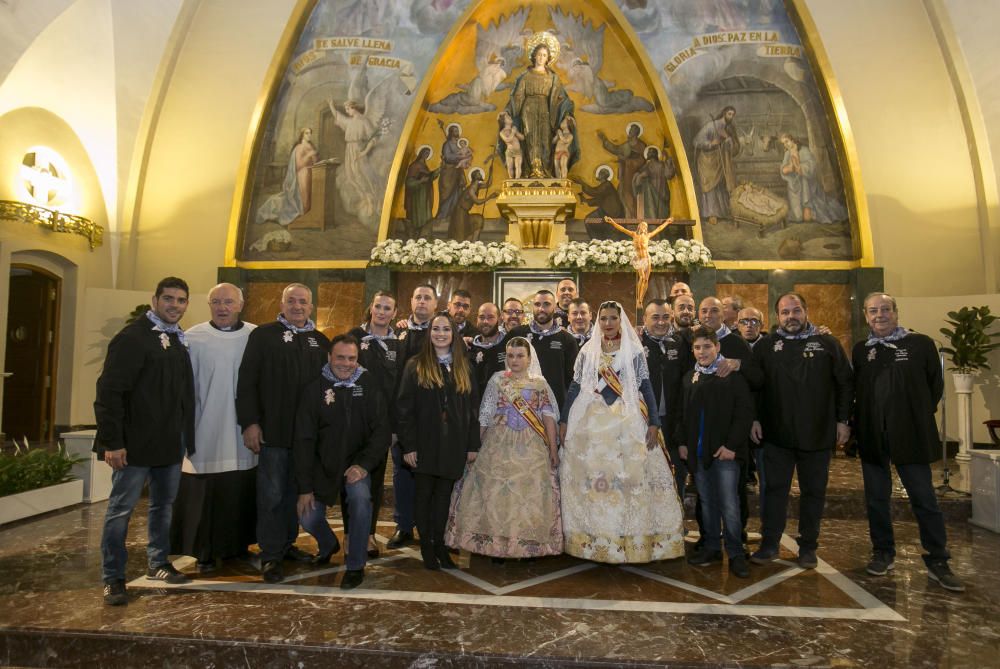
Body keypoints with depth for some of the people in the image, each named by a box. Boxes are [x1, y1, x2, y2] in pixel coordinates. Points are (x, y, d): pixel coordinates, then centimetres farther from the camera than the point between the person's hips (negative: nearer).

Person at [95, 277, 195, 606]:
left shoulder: (180, 340, 11)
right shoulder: (132, 337, -11)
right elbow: (109, 391, -15)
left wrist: (187, 436, 11)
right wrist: (112, 441, -18)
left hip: (171, 443, 7)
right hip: (136, 443, -7)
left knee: (164, 504, 16)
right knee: (121, 508, 4)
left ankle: (158, 562, 31)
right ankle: (113, 578, 16)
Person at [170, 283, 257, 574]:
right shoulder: (193, 338, -2)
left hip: (243, 434, 2)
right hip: (206, 433, -2)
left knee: (242, 492, 10)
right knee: (205, 495, 2)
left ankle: (239, 545, 26)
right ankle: (205, 552, 17)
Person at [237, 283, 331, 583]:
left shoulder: (321, 341, 11)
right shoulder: (263, 335, 0)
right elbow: (246, 381, -4)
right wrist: (249, 423, -11)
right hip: (273, 431, -4)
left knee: (296, 492, 13)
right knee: (272, 494, 3)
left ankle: (287, 544, 28)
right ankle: (270, 556, 14)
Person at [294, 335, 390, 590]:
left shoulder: (369, 386, -6)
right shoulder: (315, 389, -6)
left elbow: (382, 430, -9)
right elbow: (304, 440, -6)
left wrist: (364, 464, -23)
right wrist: (305, 487, -10)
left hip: (356, 462, -1)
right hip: (323, 464, 2)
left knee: (361, 497, -28)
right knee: (308, 518, -7)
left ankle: (355, 565, -6)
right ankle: (328, 545, 32)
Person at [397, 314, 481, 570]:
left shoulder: (463, 368, 8)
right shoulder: (415, 366, 0)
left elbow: (473, 407, 7)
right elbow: (404, 407, -4)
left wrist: (473, 444, 1)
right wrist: (408, 445, -10)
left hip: (454, 445, 2)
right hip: (425, 443, -2)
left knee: (444, 494, 9)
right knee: (424, 493, 7)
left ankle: (440, 544, 22)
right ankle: (426, 546, 21)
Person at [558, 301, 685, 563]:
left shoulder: (634, 350, 4)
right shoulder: (588, 350, 9)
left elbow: (646, 387, 1)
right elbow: (575, 387, 9)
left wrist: (653, 423, -7)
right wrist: (564, 420, 4)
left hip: (627, 423, -1)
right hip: (591, 424, 2)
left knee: (630, 478, -4)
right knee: (591, 478, 1)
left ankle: (632, 539, 8)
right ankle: (593, 538, 13)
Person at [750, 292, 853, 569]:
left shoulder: (827, 344, 2)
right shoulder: (766, 347, 4)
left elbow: (845, 384, 3)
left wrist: (842, 420, -1)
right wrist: (754, 419, -1)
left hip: (818, 434, 0)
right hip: (776, 433, 0)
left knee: (814, 492, 10)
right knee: (775, 489, 7)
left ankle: (808, 547, 24)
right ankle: (769, 544, 17)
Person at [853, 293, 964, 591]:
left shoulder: (921, 343, 0)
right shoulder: (860, 350, 8)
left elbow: (935, 384, 4)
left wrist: (920, 417, 3)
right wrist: (860, 422, 4)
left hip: (911, 434, -2)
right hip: (872, 436, 3)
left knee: (925, 499, 3)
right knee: (876, 498, 10)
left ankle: (938, 561, 16)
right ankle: (883, 554, 23)